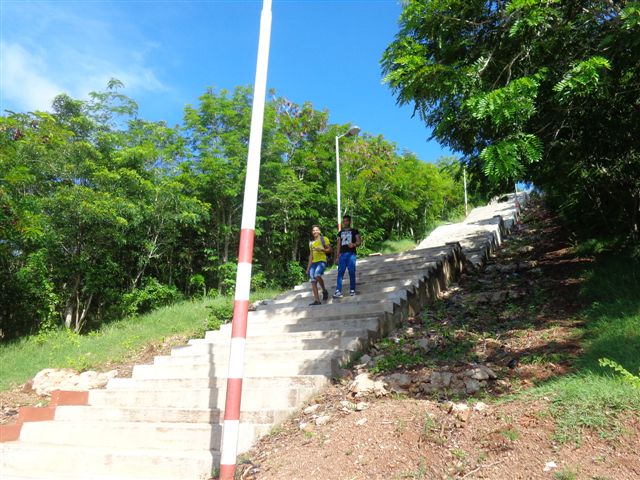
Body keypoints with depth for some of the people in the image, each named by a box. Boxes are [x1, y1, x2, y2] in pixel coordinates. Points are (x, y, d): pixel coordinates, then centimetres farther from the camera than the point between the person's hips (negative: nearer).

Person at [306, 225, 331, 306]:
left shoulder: (324, 239, 6)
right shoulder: (311, 242, 21)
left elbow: (329, 250, 1)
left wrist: (321, 249, -16)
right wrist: (308, 267, 15)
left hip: (322, 261, -6)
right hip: (313, 262, 6)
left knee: (317, 275, -31)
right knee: (313, 281, -7)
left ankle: (324, 290, -7)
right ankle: (317, 300, -6)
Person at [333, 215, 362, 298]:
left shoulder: (354, 231, 10)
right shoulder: (340, 232, 21)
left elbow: (359, 241, 2)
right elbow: (338, 245, 18)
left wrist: (354, 244, -20)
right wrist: (337, 256, 10)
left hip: (351, 253, -3)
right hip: (342, 254, 3)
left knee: (352, 272, -5)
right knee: (340, 272, -8)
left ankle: (352, 290, 5)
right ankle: (338, 291, -14)